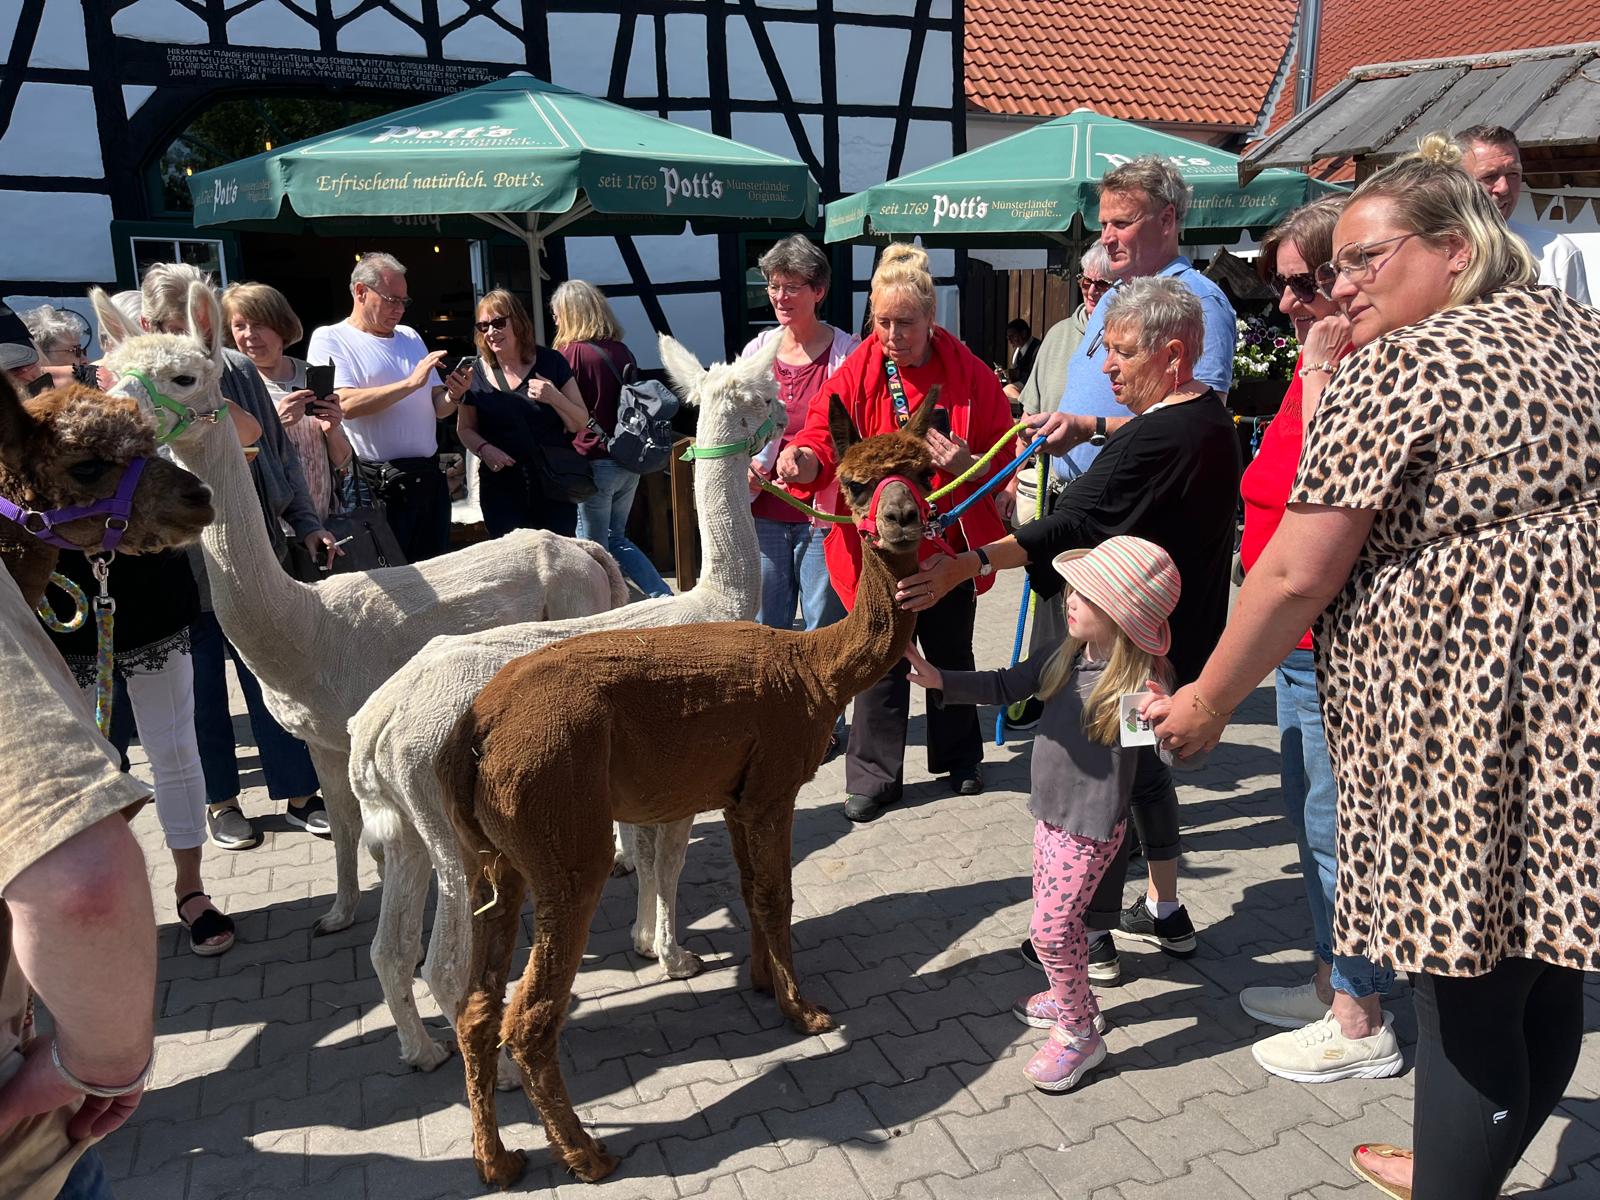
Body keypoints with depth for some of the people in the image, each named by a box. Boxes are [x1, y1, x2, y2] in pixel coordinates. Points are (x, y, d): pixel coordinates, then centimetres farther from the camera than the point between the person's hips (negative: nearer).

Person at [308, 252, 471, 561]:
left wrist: (451, 396, -7)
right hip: (377, 486, -6)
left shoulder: (410, 337, 16)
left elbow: (437, 408, 16)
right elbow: (345, 404, -19)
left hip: (429, 478, 6)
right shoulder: (329, 339, -2)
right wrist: (411, 383, -18)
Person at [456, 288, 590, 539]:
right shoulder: (475, 374, 4)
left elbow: (581, 424, 3)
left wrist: (555, 398, -15)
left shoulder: (550, 363, 1)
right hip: (501, 488, 1)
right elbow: (465, 429, 14)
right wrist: (484, 449, -7)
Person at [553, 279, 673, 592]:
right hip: (629, 462, 7)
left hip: (594, 463, -7)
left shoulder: (571, 352, -12)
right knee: (616, 539, 21)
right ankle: (666, 598, 12)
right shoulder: (622, 351, 6)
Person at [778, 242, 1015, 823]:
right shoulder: (857, 373, -7)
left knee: (951, 655, 17)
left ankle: (960, 756, 37)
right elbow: (824, 437, -13)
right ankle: (873, 776, 18)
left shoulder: (970, 374, -5)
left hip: (949, 544, 1)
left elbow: (1002, 458, 0)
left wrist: (967, 464, -22)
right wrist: (804, 459, -36)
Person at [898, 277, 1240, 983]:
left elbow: (1073, 527, -37)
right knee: (1138, 760, 23)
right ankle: (1165, 914, 34)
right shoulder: (1210, 416, 6)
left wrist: (967, 565, -43)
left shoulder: (1155, 441, -26)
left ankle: (1093, 938, 16)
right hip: (1184, 630, 10)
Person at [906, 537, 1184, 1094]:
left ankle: (1078, 1034, 17)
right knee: (1057, 917, 22)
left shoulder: (1139, 684, -24)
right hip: (1050, 811, 7)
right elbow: (1006, 686, 3)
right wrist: (942, 681, -9)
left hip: (1090, 827, -7)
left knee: (1051, 928, -3)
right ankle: (1072, 998, 44)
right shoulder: (1066, 655, -3)